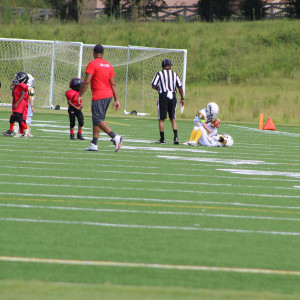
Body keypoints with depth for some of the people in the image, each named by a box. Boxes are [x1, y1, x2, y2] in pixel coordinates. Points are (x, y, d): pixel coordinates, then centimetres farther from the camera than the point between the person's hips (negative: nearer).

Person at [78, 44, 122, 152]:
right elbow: (113, 84, 11)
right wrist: (116, 100, 12)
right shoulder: (109, 65, 12)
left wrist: (80, 95, -6)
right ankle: (94, 144, 15)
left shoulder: (92, 64, -9)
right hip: (109, 95, 8)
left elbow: (86, 82, -14)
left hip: (99, 97, -8)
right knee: (96, 119, 14)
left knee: (98, 119, -9)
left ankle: (115, 137, -24)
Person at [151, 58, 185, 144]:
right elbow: (180, 87, 8)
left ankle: (162, 139, 3)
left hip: (163, 96, -3)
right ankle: (176, 137, -4)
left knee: (161, 119, 4)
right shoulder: (174, 74, 8)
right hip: (172, 97, 3)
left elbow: (154, 86, -8)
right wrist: (182, 98, 15)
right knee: (173, 119, 10)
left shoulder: (159, 74, -2)